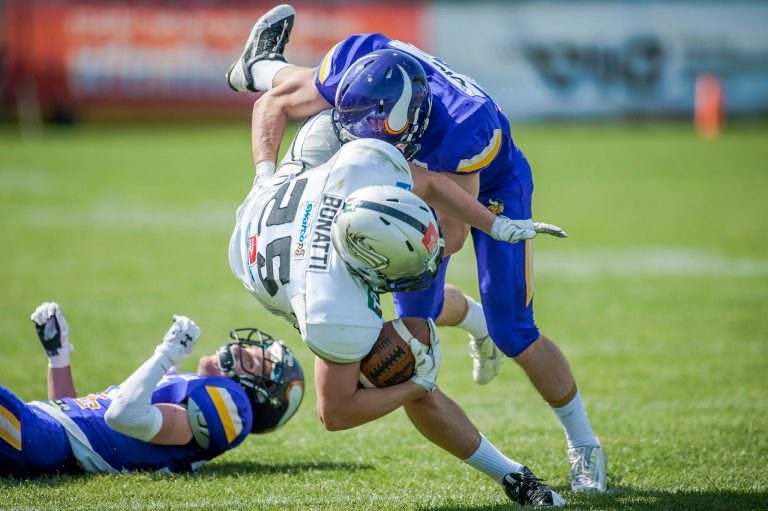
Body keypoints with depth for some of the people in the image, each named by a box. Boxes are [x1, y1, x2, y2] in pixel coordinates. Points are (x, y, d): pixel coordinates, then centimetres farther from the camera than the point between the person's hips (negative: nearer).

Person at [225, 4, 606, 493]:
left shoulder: (467, 127, -47)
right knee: (419, 310, 12)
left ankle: (584, 446, 13)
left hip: (492, 185, -5)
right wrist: (266, 179, -35)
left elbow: (452, 234, -39)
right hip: (426, 174, 5)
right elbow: (276, 104, -21)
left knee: (514, 335, -6)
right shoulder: (358, 59, -36)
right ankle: (477, 322, 48)